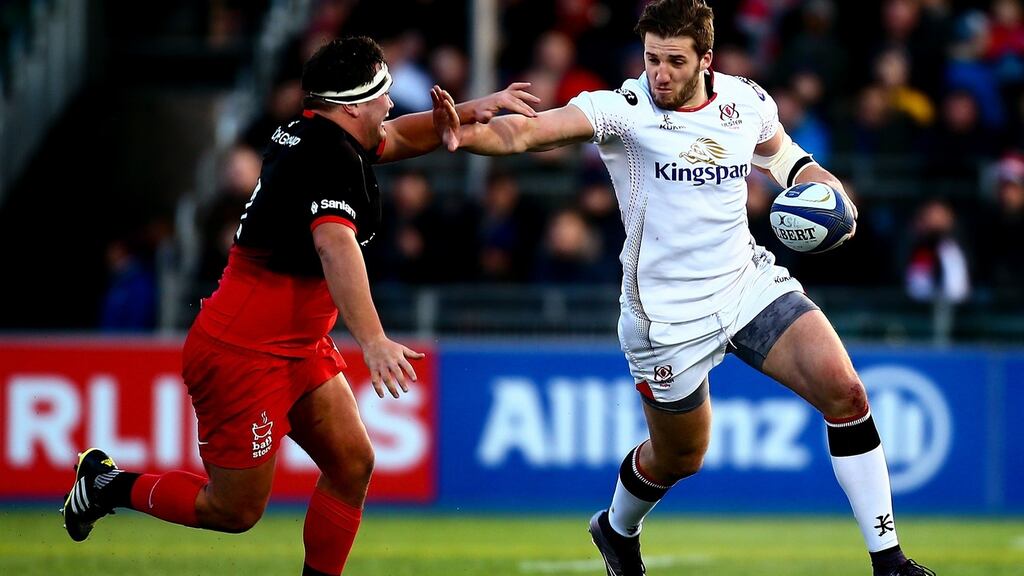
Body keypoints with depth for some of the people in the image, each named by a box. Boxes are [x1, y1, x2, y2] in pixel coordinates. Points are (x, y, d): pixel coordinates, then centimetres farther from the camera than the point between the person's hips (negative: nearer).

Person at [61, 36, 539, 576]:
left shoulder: (308, 132, 7)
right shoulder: (332, 156, -22)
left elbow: (399, 138, 25)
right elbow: (335, 246, -37)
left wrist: (472, 109, 10)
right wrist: (372, 340, -48)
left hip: (300, 347, 10)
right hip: (242, 354, -10)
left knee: (353, 464, 4)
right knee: (235, 510, 0)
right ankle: (109, 485, 20)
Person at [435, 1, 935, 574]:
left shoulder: (747, 101, -3)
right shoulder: (624, 110, -18)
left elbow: (778, 149, 21)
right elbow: (527, 131, -34)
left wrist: (822, 184, 0)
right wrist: (468, 134, -54)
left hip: (750, 284, 3)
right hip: (668, 316, -3)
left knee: (844, 391, -14)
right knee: (680, 458, 12)